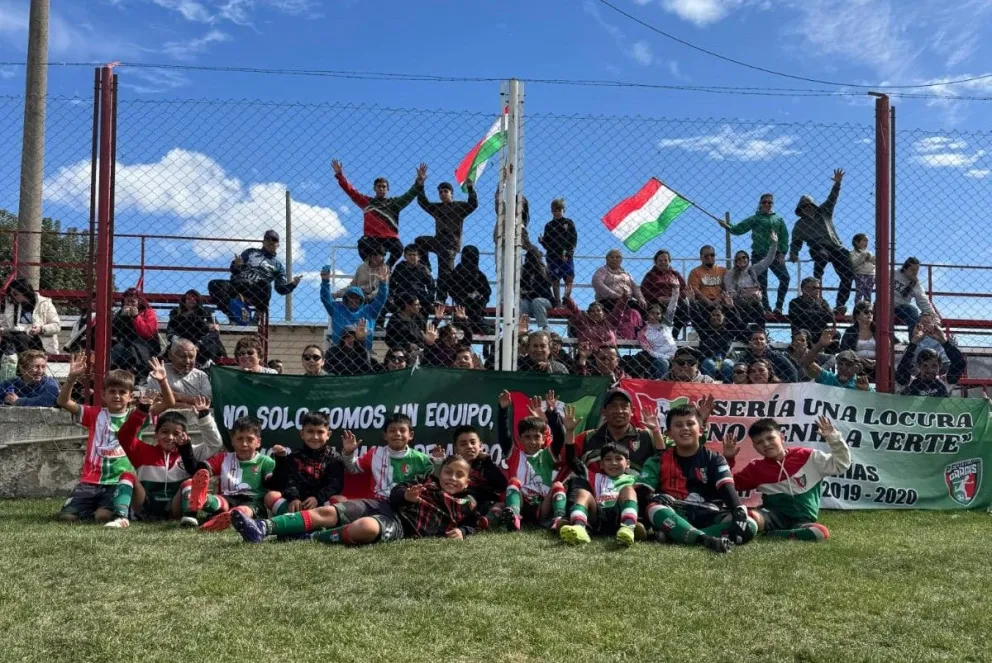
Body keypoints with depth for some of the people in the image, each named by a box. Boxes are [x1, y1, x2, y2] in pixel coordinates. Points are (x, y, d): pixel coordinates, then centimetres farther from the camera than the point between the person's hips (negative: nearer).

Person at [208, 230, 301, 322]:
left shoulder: (278, 265, 21)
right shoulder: (250, 252, 24)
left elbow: (281, 289, 12)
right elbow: (234, 271, 18)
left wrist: (293, 284, -8)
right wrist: (236, 265, -6)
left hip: (256, 291, -2)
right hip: (237, 284, 2)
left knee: (265, 284, -36)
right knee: (213, 285, -24)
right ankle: (235, 318, -32)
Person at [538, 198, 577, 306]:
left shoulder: (569, 223, 6)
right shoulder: (549, 225, 10)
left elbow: (574, 240, 1)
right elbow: (547, 244, 10)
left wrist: (568, 253, -11)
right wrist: (541, 241, -13)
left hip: (567, 257, -1)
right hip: (553, 257, 1)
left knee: (569, 280, -7)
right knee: (555, 281, 1)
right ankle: (557, 301, 6)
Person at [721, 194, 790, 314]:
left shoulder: (778, 219, 14)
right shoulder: (755, 219, 6)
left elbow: (784, 236, 9)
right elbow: (739, 229, -2)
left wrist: (782, 253, -3)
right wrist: (728, 227, -21)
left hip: (775, 255, 2)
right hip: (759, 255, -2)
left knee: (785, 278, -12)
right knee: (761, 283, -2)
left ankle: (778, 307, -1)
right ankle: (766, 310, 5)